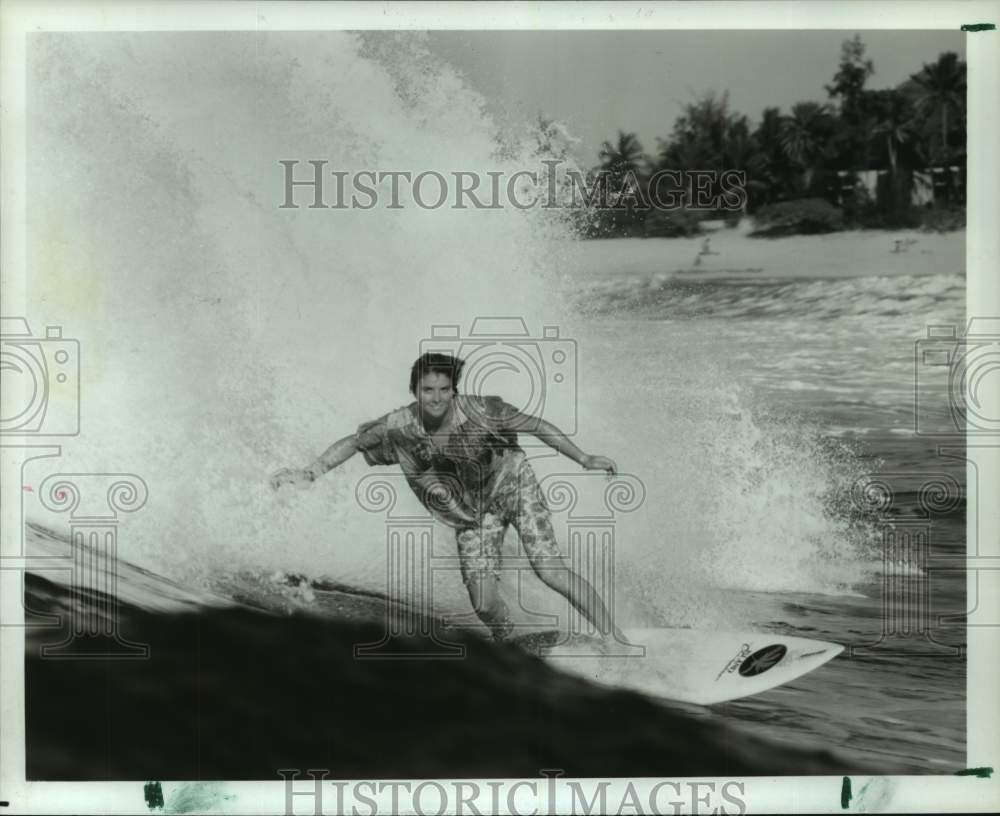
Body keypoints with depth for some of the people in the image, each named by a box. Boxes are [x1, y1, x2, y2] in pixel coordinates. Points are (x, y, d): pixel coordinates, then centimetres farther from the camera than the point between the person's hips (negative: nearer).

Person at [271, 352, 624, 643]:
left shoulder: (479, 411, -26)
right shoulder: (401, 427, -20)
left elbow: (537, 426, -15)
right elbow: (353, 442, -4)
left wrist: (584, 459, -11)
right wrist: (309, 473, -13)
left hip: (512, 484, -2)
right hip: (472, 515, 2)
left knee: (549, 567, -18)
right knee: (483, 603, -9)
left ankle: (616, 640, -10)